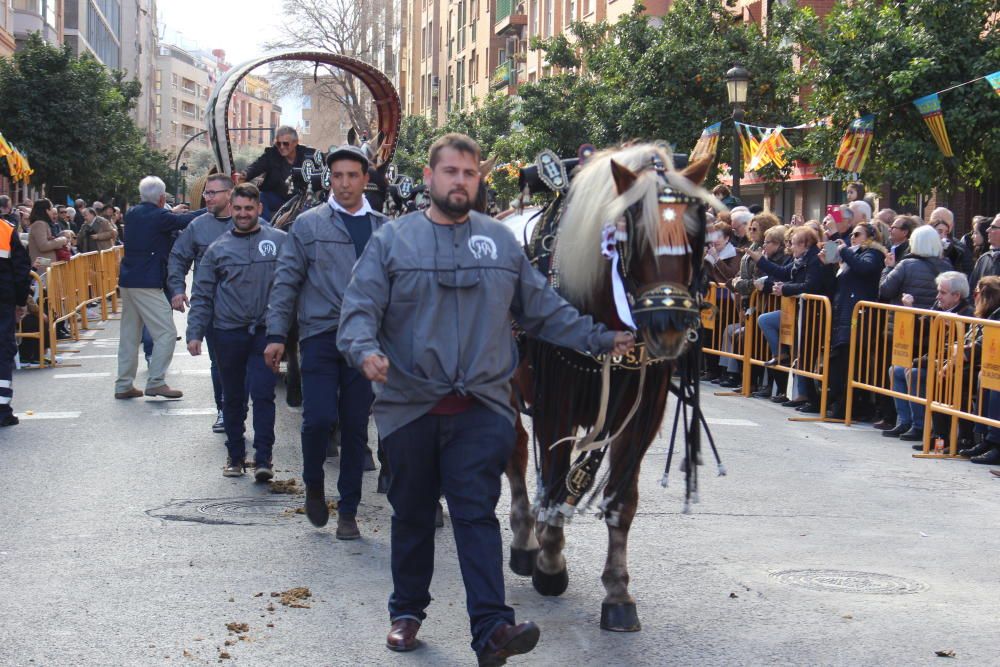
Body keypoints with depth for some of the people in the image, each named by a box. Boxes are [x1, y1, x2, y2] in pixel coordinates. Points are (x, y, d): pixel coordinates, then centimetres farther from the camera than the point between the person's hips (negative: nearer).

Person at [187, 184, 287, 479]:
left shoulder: (279, 241, 1)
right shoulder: (218, 249, 6)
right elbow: (202, 295, 7)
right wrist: (195, 333, -1)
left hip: (265, 332, -2)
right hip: (228, 333, 2)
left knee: (263, 394, -7)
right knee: (233, 397, 11)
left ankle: (263, 458, -2)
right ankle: (235, 454, 23)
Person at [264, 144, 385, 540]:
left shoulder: (383, 229, 11)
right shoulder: (309, 224, 3)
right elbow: (286, 280, 3)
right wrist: (276, 334, -3)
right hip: (320, 334, -2)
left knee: (356, 426, 5)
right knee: (319, 418, -12)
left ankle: (348, 511, 17)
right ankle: (314, 485, 17)